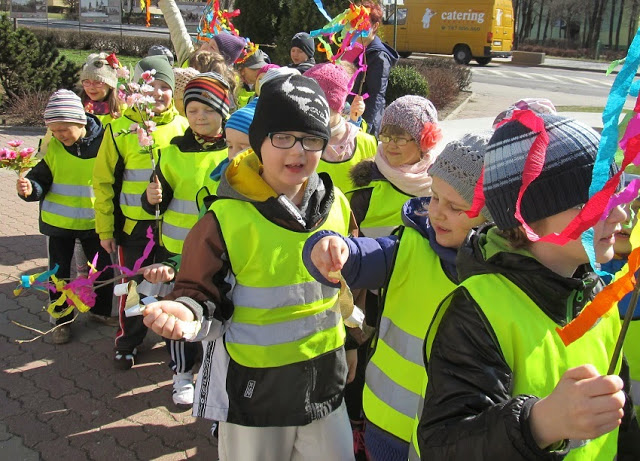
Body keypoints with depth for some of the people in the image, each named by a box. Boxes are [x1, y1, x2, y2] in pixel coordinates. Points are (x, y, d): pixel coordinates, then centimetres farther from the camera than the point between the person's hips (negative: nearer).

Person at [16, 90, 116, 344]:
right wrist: (30, 188, -27)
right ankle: (62, 320, 27)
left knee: (103, 269, 13)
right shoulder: (53, 147, -8)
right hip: (58, 221, 1)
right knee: (59, 273, 10)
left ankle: (100, 310, 36)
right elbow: (42, 179, -4)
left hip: (94, 221, -1)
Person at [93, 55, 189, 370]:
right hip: (134, 224, -1)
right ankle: (127, 343, 32)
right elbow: (104, 181, 0)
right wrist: (104, 228, 0)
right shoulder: (119, 129, -5)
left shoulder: (182, 127, -1)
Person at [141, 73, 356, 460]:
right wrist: (187, 312, -30)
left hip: (325, 376, 4)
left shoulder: (335, 204, -1)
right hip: (254, 386, -4)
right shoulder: (227, 219, -16)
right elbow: (202, 294, -10)